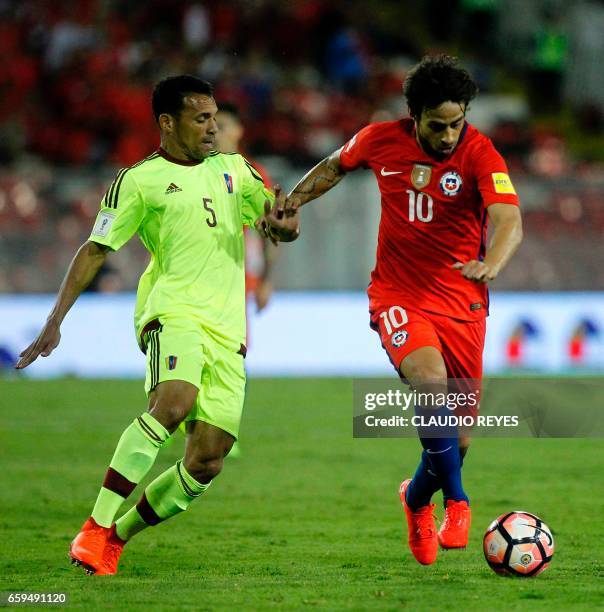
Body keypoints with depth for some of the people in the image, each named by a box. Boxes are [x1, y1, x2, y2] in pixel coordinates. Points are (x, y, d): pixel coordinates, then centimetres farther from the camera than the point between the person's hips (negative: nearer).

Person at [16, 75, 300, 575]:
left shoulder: (233, 169, 21)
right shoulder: (140, 181, 6)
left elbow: (284, 223, 23)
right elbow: (95, 250, 5)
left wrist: (282, 225, -3)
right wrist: (55, 321, -2)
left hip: (227, 328, 5)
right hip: (173, 309, -5)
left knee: (208, 462, -6)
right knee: (175, 401, -35)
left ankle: (116, 537, 12)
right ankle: (95, 530, -32)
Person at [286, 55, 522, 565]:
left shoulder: (480, 154, -14)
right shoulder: (382, 141, -5)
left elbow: (509, 221, -29)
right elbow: (334, 167, 18)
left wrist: (490, 264, -48)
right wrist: (290, 203, 9)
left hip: (462, 303, 0)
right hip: (399, 296, 0)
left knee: (458, 438, 4)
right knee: (431, 382, -30)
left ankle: (418, 499, 36)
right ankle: (456, 501, -17)